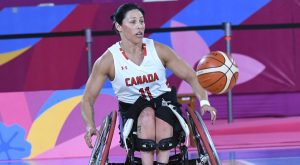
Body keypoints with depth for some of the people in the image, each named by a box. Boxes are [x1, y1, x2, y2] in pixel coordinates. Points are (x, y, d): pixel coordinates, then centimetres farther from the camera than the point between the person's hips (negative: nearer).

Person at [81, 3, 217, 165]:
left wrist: (204, 102, -18)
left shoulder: (158, 50, -6)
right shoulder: (109, 60, -11)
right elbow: (88, 98, -9)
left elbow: (191, 76, -1)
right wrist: (90, 126, -27)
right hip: (132, 108, -1)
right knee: (147, 115, -35)